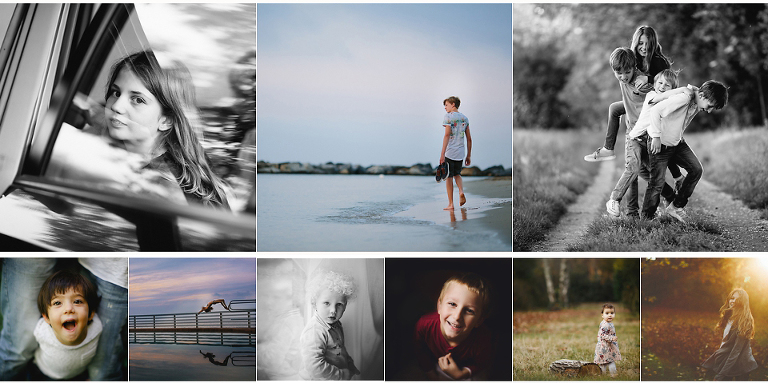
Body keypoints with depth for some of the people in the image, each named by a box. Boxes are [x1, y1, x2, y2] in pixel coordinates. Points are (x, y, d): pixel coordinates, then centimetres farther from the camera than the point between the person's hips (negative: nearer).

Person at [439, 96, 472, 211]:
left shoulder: (448, 117, -6)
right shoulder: (465, 118, 12)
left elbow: (447, 135, -16)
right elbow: (469, 138, 11)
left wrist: (442, 153, -18)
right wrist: (469, 155, 16)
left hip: (449, 152, -5)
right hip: (460, 152, 5)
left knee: (449, 177, 2)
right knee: (457, 174, 21)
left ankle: (451, 204, 2)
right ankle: (461, 192, -6)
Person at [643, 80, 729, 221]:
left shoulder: (697, 103, -4)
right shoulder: (684, 98, -30)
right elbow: (655, 111, -33)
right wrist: (656, 137, -27)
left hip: (677, 142, 8)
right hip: (660, 144, -8)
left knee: (696, 169, 1)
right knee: (657, 183, -5)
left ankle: (676, 206, 12)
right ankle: (646, 218, 10)